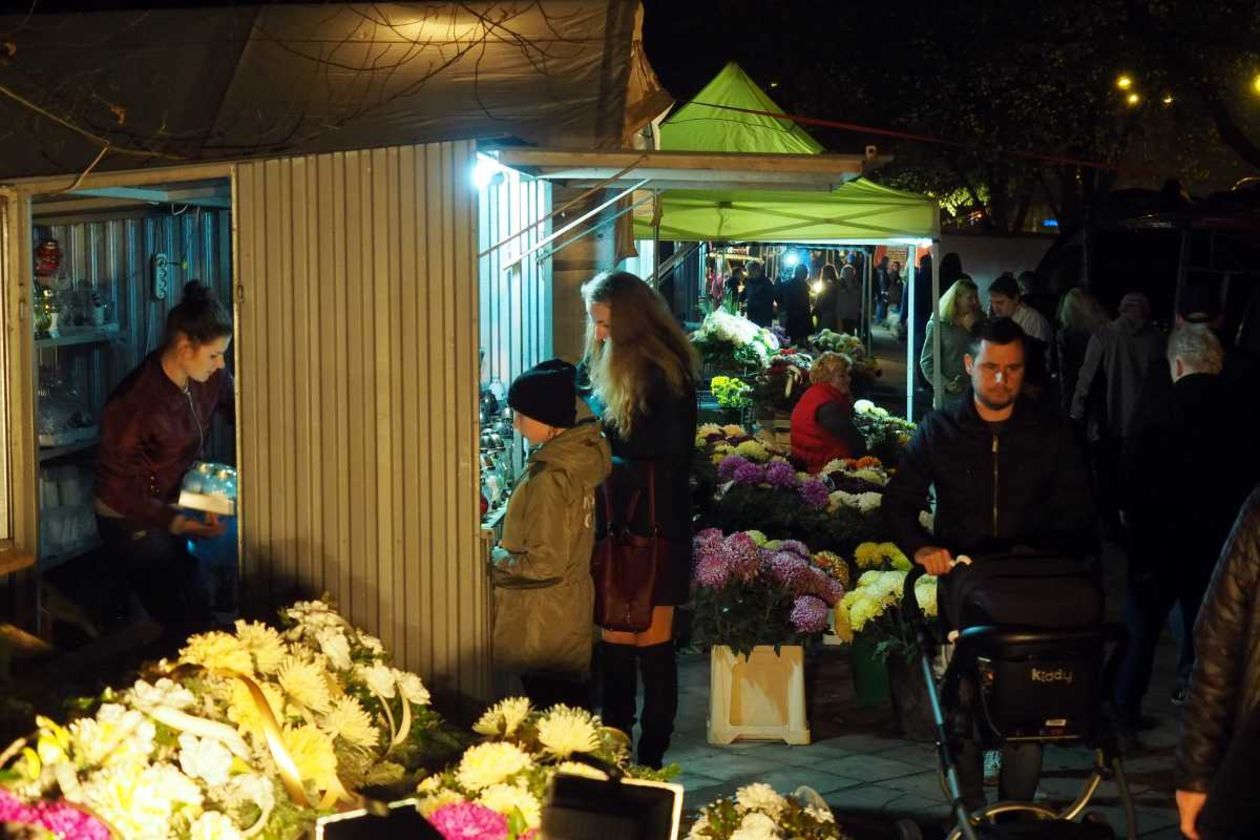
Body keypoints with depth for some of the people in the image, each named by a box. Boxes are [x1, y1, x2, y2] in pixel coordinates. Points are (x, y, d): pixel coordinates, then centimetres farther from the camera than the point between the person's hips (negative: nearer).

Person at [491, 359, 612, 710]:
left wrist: (497, 560, -8)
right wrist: (511, 548, 11)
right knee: (572, 699, 17)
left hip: (545, 622, -9)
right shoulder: (583, 455, 2)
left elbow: (544, 564, -23)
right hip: (573, 607, 9)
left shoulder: (549, 478, -24)